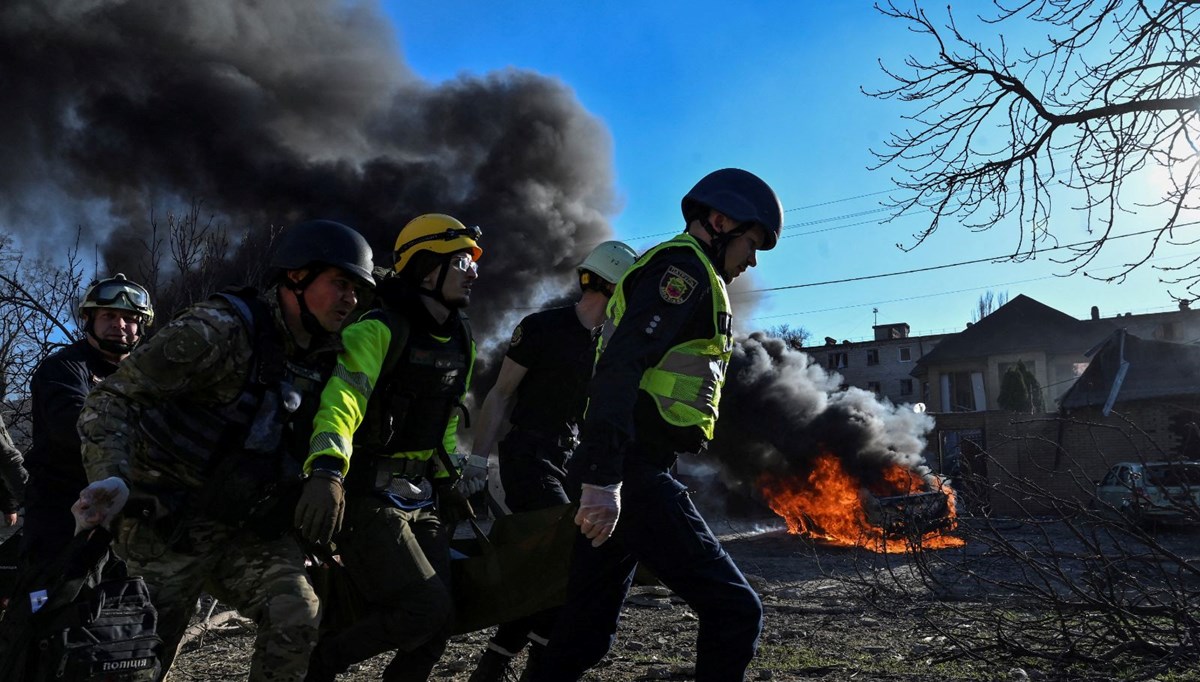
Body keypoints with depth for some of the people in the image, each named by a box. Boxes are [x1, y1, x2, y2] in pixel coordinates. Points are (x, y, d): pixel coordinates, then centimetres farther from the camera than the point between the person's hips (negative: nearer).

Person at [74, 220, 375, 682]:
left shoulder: (322, 359, 2)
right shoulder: (221, 330, -20)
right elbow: (113, 398, -19)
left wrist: (329, 475, -9)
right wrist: (112, 479, -35)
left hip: (246, 530, 6)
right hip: (169, 527, -5)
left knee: (298, 621, -12)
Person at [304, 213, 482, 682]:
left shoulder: (460, 340, 11)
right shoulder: (381, 330, -16)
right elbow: (339, 399, -31)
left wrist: (448, 477, 14)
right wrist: (328, 469, -46)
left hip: (421, 497, 8)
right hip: (368, 496, -8)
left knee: (437, 622, 4)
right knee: (426, 610, -14)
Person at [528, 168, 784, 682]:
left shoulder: (669, 271, 26)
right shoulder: (686, 266, -6)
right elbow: (620, 367, -22)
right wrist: (603, 478, -30)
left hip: (613, 477, 10)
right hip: (632, 477, -10)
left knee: (585, 631, 14)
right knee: (735, 610, -5)